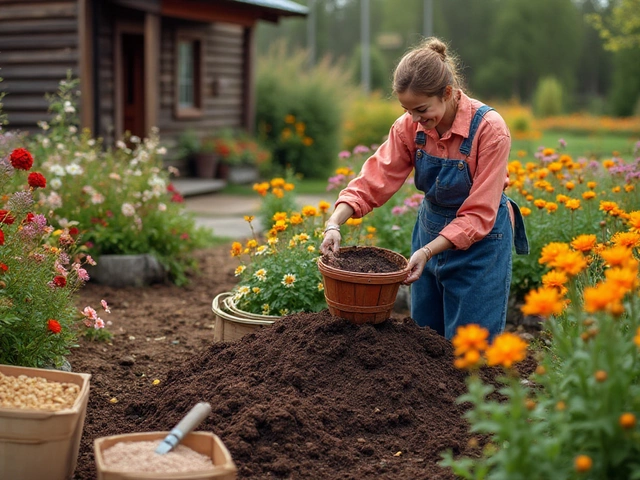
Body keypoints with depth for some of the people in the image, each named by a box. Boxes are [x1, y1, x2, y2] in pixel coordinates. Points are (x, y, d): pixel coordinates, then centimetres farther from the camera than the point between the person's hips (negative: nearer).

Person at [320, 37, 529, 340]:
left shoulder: (489, 129, -25)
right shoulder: (409, 127, -12)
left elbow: (479, 214, -25)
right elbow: (374, 180, -16)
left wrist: (427, 251, -33)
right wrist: (334, 224, -31)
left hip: (479, 241, -5)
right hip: (430, 230, 5)